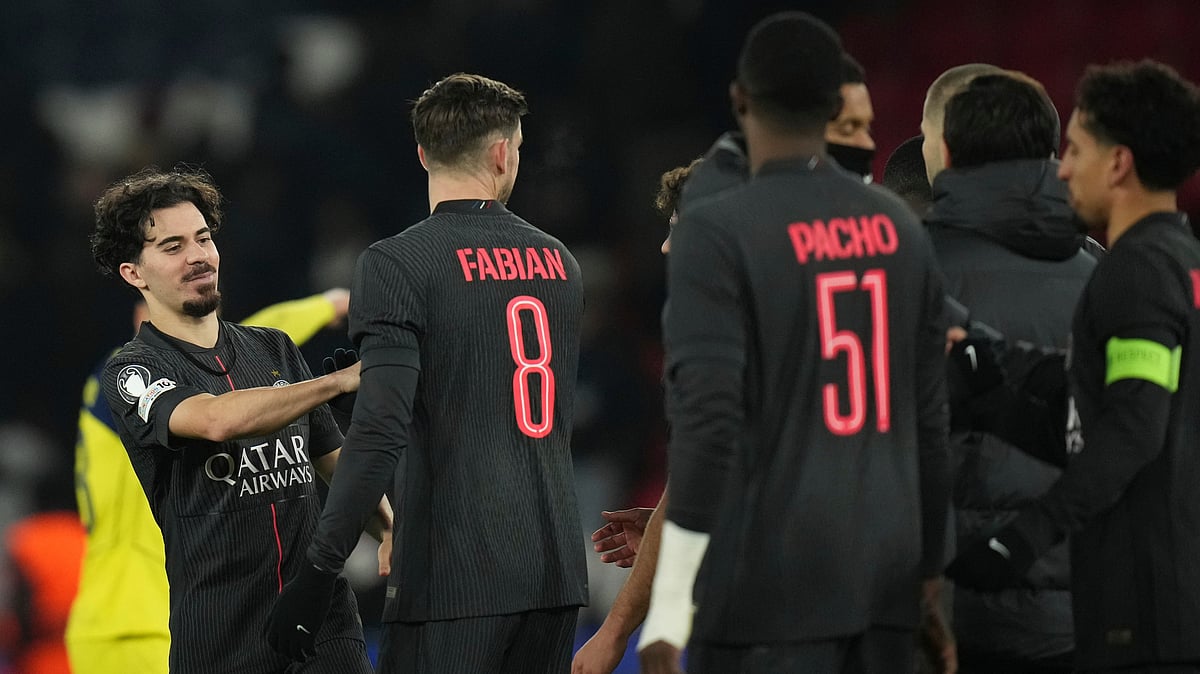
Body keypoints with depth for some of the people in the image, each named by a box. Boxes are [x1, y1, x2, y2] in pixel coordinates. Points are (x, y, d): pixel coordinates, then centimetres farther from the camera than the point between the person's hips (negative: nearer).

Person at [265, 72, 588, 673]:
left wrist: (317, 573, -17)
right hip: (557, 574, 6)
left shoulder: (396, 265, -8)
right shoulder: (558, 260, 12)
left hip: (452, 580, -6)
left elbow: (381, 432, -18)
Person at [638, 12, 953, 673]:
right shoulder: (899, 228, 11)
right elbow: (931, 420, 14)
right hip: (885, 574, 6)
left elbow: (707, 420, -16)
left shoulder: (717, 231, -9)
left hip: (774, 585, -6)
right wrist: (928, 574, 22)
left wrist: (668, 610, -15)